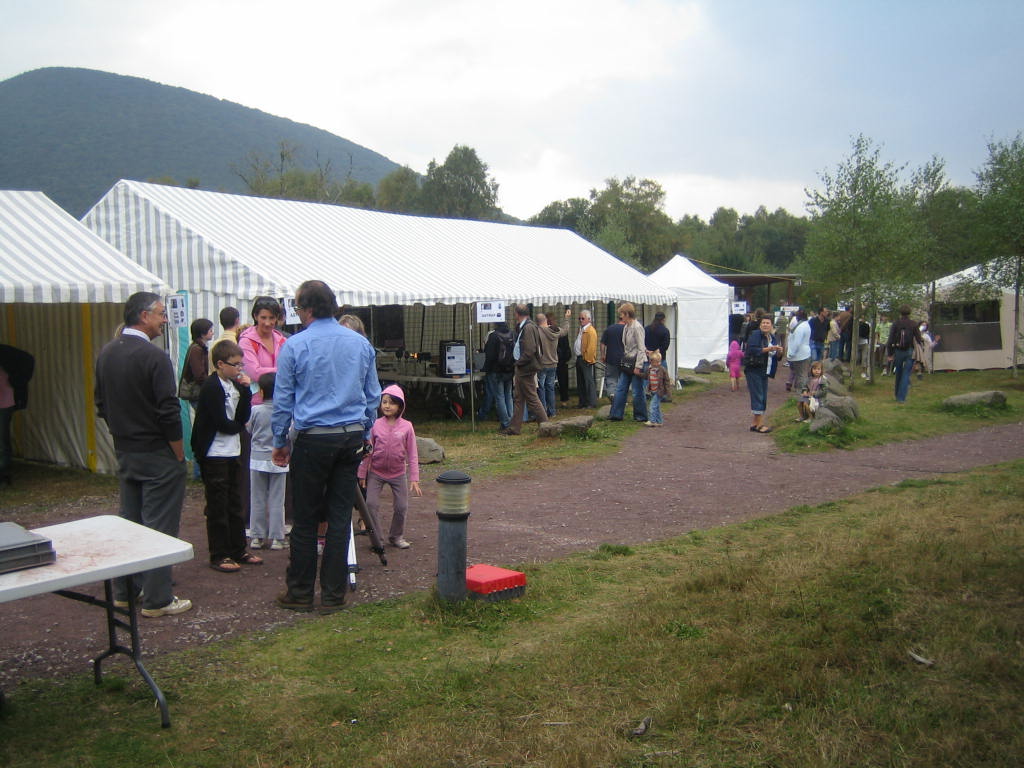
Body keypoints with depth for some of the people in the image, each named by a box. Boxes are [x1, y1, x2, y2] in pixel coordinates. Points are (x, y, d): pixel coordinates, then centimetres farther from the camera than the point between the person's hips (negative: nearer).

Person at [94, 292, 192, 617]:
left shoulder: (106, 353, 6)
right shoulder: (153, 356, -18)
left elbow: (101, 404, 13)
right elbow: (168, 413, -19)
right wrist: (179, 454, -10)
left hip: (125, 453, 8)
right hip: (158, 455, -8)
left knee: (128, 521, 17)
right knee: (159, 527, 0)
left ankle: (124, 592, 26)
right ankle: (157, 600, 6)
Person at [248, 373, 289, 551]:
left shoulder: (255, 410, -8)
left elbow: (250, 430, 6)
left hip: (258, 459, 0)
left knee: (257, 500, 9)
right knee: (277, 501, 5)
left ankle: (257, 536, 13)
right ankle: (276, 538, 7)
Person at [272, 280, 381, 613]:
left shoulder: (294, 346, -6)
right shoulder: (362, 344, 5)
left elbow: (283, 400, -1)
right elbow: (373, 396, 12)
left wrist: (280, 442, 9)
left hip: (313, 439, -3)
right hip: (352, 438, 4)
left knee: (304, 518, 8)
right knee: (341, 517, 8)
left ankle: (300, 592, 17)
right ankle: (333, 594, 15)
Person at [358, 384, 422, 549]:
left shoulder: (406, 426, -6)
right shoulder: (376, 425, -5)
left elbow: (412, 455, -4)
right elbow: (367, 452, 1)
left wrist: (414, 479, -7)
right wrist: (362, 474, 0)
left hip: (398, 474, 0)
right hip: (376, 473, 0)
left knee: (402, 506, 4)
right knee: (371, 504, -7)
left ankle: (396, 536, 26)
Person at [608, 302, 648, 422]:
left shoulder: (637, 327, -16)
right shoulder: (626, 327, 10)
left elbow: (641, 348, -17)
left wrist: (638, 366, -18)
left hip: (636, 362, -9)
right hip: (627, 362, 9)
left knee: (637, 391, 0)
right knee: (620, 389, 7)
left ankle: (641, 416, 13)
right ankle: (616, 414, 11)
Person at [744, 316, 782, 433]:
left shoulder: (773, 338, 13)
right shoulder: (755, 335, -9)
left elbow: (776, 356, 16)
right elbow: (752, 350, -21)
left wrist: (779, 351, -6)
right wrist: (768, 349, -25)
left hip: (765, 371, 8)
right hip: (754, 370, -8)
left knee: (763, 398, 10)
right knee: (757, 396, -8)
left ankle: (755, 423, 18)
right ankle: (760, 424, -5)